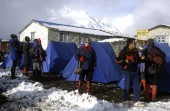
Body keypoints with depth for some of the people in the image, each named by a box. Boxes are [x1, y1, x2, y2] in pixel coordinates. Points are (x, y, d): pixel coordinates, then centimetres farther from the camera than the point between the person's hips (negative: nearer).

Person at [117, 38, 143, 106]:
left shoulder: (135, 51, 11)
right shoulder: (124, 51, -10)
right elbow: (118, 60, -10)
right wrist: (126, 61, -22)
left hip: (135, 71, 7)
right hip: (127, 71, -6)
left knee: (137, 86, 4)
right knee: (127, 86, 1)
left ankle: (137, 101, 11)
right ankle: (127, 101, 16)